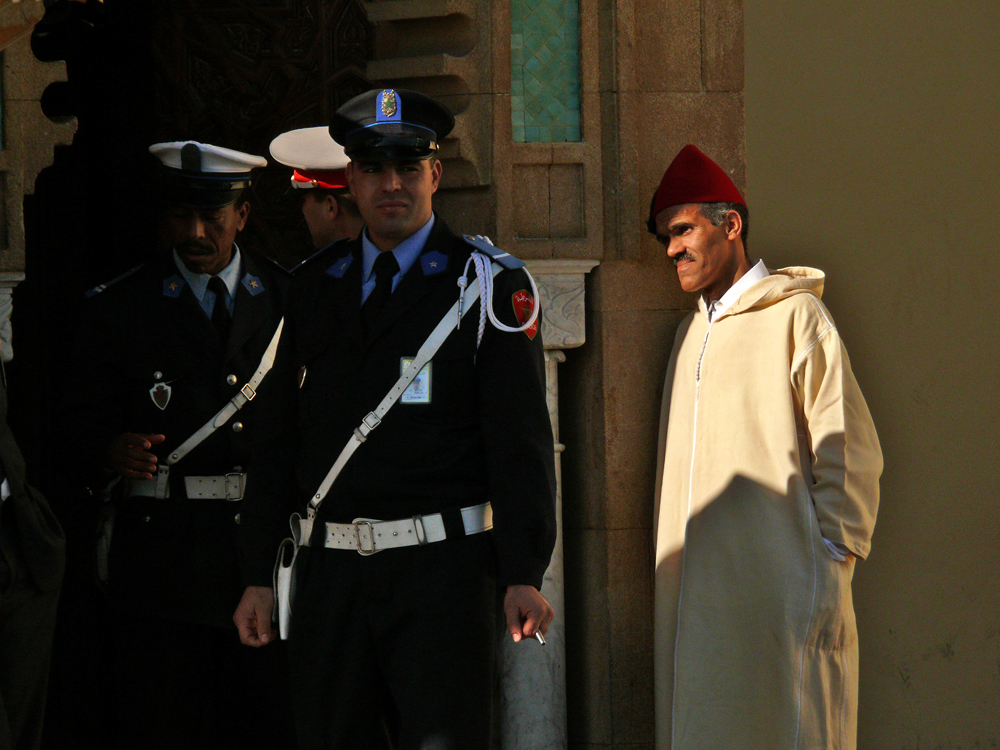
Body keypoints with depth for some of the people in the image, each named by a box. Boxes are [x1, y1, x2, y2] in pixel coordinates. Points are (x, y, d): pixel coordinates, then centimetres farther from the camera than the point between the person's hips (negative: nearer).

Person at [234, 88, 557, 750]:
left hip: (441, 570, -4)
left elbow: (522, 441, -5)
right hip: (329, 572, 4)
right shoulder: (314, 291, 13)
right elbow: (281, 440, 15)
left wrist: (524, 574, -14)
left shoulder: (490, 286, 1)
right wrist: (260, 575, 9)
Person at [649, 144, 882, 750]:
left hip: (780, 589, -7)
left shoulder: (797, 317, -3)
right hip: (700, 596, 7)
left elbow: (848, 453, -7)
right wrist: (673, 575, 14)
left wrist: (832, 568, -12)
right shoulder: (694, 332, 19)